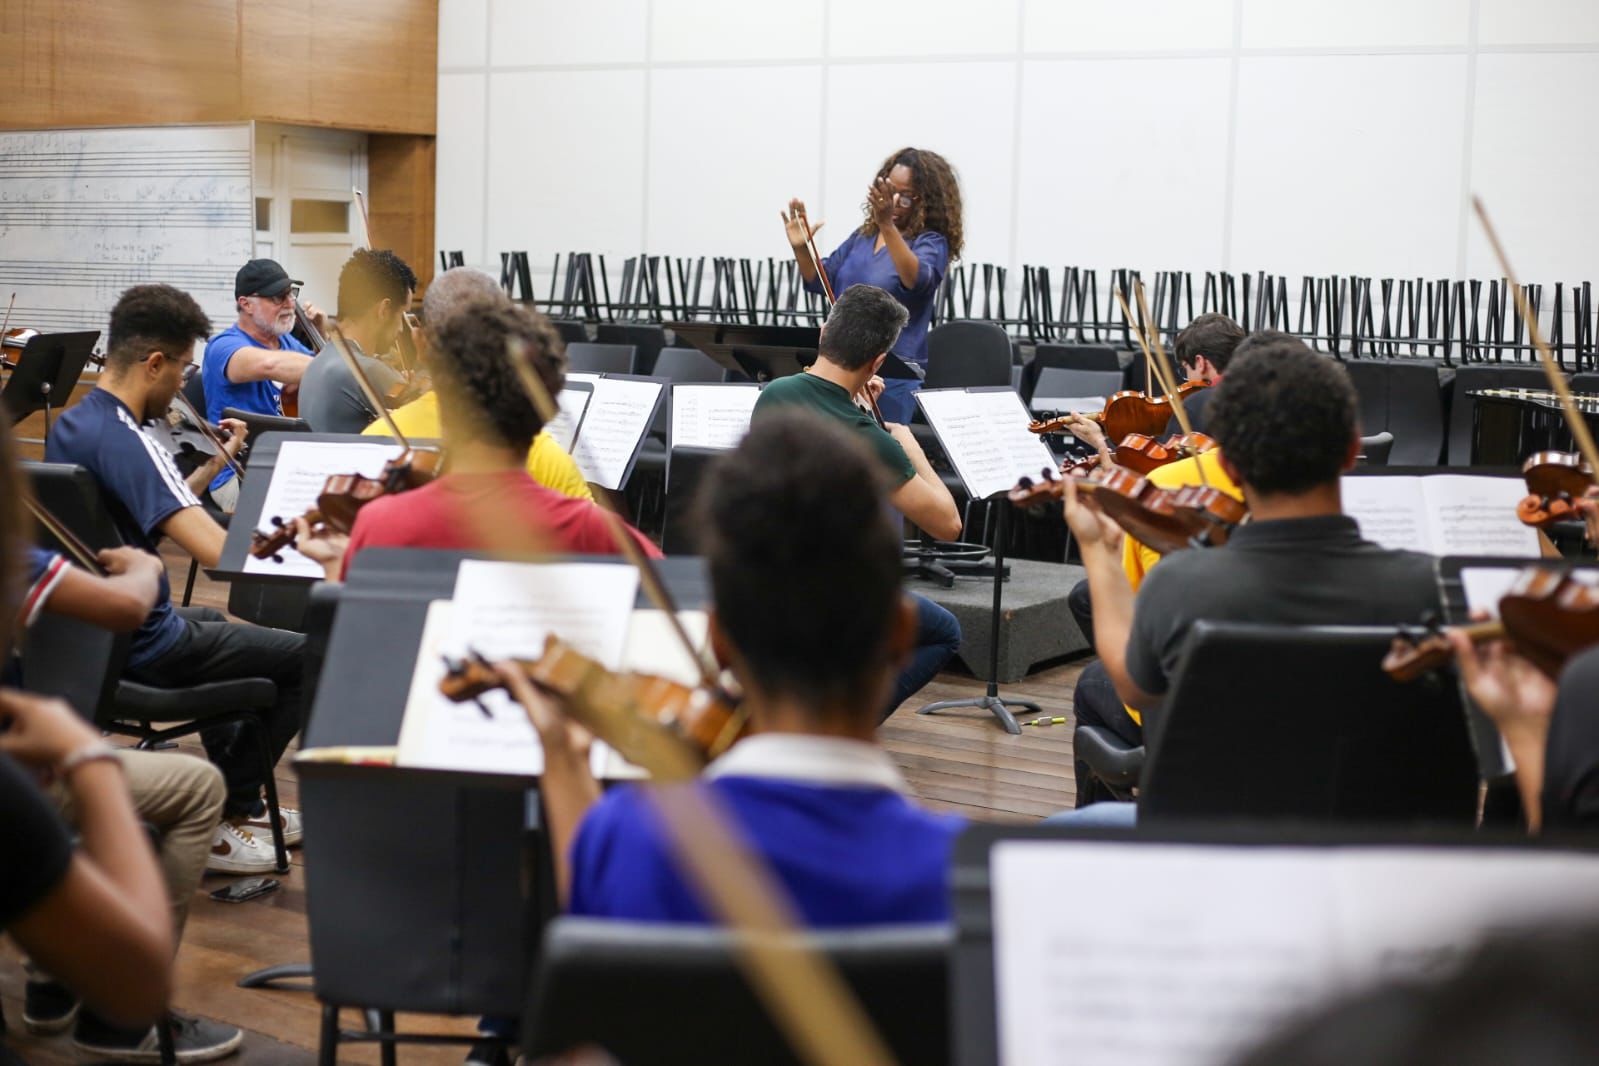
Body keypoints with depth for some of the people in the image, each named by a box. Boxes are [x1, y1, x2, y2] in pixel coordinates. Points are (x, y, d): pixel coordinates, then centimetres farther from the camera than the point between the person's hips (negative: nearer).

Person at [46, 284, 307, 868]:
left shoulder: (70, 423, 5)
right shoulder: (125, 440, -26)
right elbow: (218, 551, -35)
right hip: (141, 648, -11)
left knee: (212, 621, 37)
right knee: (309, 659, -1)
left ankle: (240, 805, 41)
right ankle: (222, 821, 8)